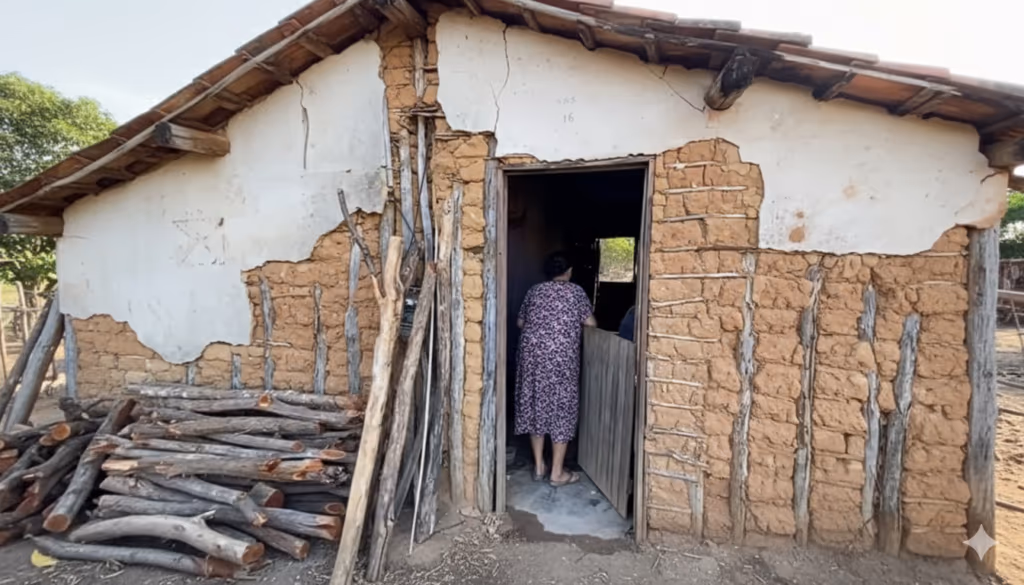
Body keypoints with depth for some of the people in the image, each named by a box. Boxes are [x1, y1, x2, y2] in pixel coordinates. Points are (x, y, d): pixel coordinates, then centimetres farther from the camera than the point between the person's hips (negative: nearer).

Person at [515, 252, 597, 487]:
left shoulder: (534, 290, 11)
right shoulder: (575, 291, 2)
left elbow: (520, 323, 16)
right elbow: (590, 323, 0)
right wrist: (574, 321, 22)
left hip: (532, 353, 4)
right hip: (561, 356, -4)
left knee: (536, 404, 13)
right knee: (561, 407, 5)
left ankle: (538, 466, 22)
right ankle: (557, 472, 12)